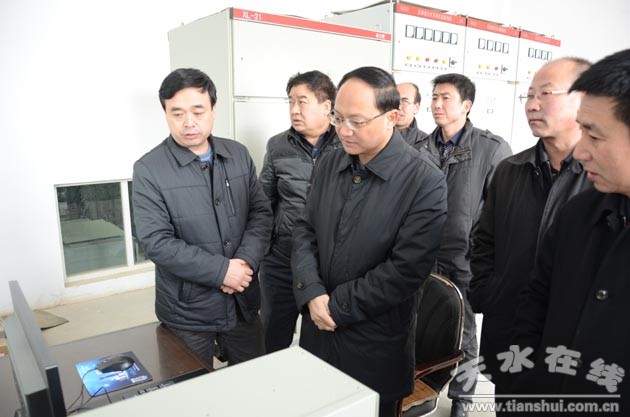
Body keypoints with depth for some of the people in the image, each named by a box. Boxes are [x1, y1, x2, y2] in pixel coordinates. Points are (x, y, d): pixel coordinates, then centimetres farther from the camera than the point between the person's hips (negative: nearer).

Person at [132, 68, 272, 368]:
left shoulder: (238, 155, 2)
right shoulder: (148, 170, -11)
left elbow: (261, 212, 2)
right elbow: (157, 242, -16)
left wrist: (245, 260, -14)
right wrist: (221, 270, -20)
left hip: (243, 302, 4)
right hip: (188, 312, -3)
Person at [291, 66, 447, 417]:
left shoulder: (426, 183, -17)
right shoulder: (329, 164, 1)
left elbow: (407, 269, -20)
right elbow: (305, 230, 3)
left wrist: (337, 306, -15)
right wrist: (312, 294, -12)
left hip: (375, 346, -5)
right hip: (318, 329, 5)